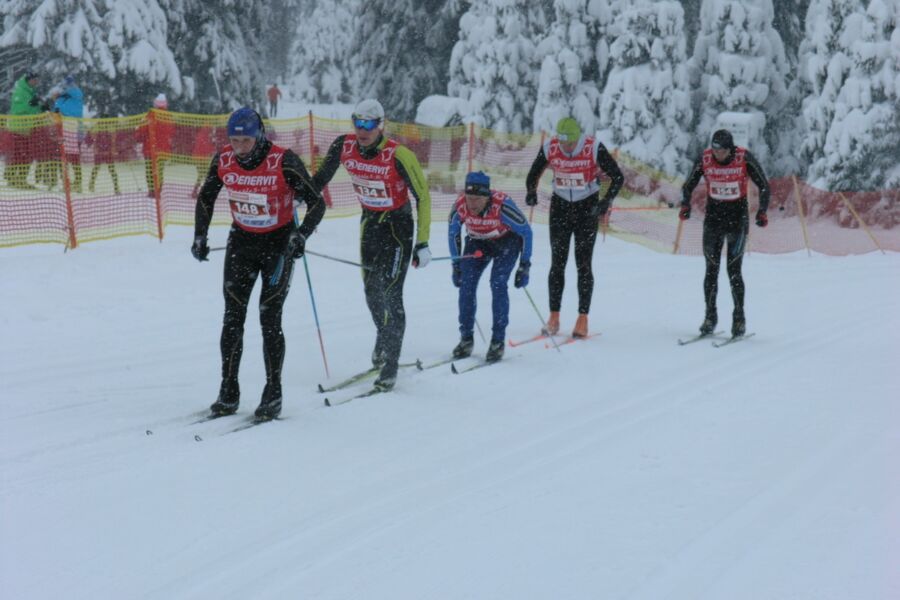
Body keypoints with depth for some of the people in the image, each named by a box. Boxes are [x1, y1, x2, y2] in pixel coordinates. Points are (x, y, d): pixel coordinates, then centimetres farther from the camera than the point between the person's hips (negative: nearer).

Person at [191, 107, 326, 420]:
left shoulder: (284, 162, -22)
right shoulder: (223, 161, -9)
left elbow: (316, 203, -19)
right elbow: (205, 198, 9)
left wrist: (301, 234, -34)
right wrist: (200, 236, 2)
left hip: (278, 243, -4)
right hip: (242, 241, 4)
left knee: (269, 318, -8)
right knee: (232, 317, -1)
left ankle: (273, 394, 2)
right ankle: (228, 392, 6)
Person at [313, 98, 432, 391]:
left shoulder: (398, 156, -25)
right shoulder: (343, 147, -12)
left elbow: (423, 197, -18)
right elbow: (321, 179, 7)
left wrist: (422, 244, -20)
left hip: (398, 224, -5)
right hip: (370, 222, 5)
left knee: (390, 294, -11)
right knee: (371, 291, 9)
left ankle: (389, 369, -6)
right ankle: (385, 341, 37)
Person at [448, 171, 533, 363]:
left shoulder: (502, 206, -36)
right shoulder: (460, 206, -26)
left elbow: (525, 232, -19)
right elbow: (453, 233, -3)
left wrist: (524, 267, -17)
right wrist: (456, 265, 0)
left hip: (506, 241, -3)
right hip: (477, 242, 3)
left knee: (498, 283, -19)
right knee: (466, 284, -12)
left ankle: (498, 341, -10)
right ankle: (466, 338, 0)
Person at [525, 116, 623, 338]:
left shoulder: (594, 148, -19)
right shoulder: (549, 148, -13)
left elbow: (617, 177, -12)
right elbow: (533, 174, 4)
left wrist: (606, 202, -22)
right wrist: (531, 192, -13)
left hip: (587, 209, -2)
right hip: (560, 207, 2)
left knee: (583, 264, -3)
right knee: (557, 263, 1)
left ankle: (583, 319, 2)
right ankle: (554, 318, 7)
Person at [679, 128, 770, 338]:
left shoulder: (744, 158, -14)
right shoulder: (705, 159, -9)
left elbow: (763, 185, -6)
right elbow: (688, 185, 2)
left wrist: (762, 211, -17)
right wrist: (685, 205, -16)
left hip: (738, 217, -2)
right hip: (713, 216, 2)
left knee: (733, 269, -8)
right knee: (711, 269, 1)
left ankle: (739, 318, 1)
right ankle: (710, 316, 10)